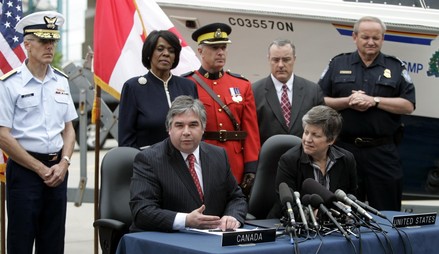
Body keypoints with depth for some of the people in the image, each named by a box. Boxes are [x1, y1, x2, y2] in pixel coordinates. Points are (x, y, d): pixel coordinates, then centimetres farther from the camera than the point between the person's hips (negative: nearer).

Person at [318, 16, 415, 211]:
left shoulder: (396, 67, 7)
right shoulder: (337, 65, 8)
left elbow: (408, 105, -1)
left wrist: (374, 100, -12)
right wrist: (347, 102, -12)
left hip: (383, 151, 0)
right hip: (345, 149, 0)